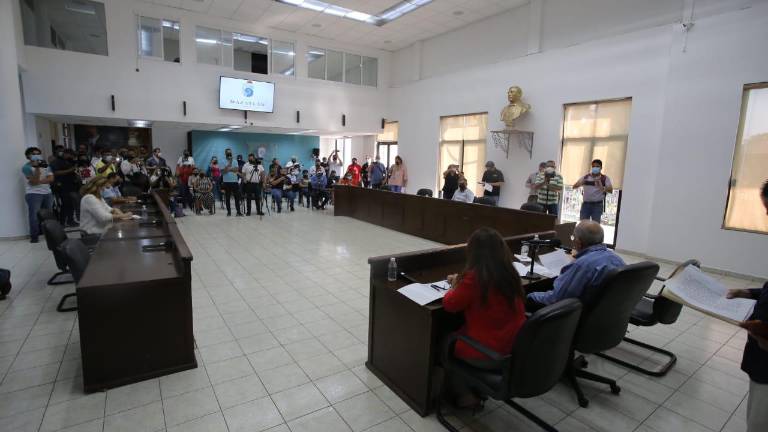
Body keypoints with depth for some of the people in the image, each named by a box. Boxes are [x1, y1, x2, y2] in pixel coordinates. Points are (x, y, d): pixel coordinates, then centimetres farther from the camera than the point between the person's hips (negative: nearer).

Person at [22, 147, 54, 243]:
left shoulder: (46, 166, 11)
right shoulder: (26, 167, -6)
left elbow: (51, 179, 0)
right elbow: (34, 181, -16)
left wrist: (39, 181, -14)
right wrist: (37, 168, -20)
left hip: (47, 193, 5)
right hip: (33, 194, -5)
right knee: (35, 216, -7)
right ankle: (34, 236, -1)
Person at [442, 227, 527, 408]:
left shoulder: (474, 277, -23)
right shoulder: (510, 274, -1)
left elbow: (449, 305, -11)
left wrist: (455, 287, 8)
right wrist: (461, 281, 16)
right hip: (516, 347, 7)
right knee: (456, 335, 26)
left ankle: (466, 395, 26)